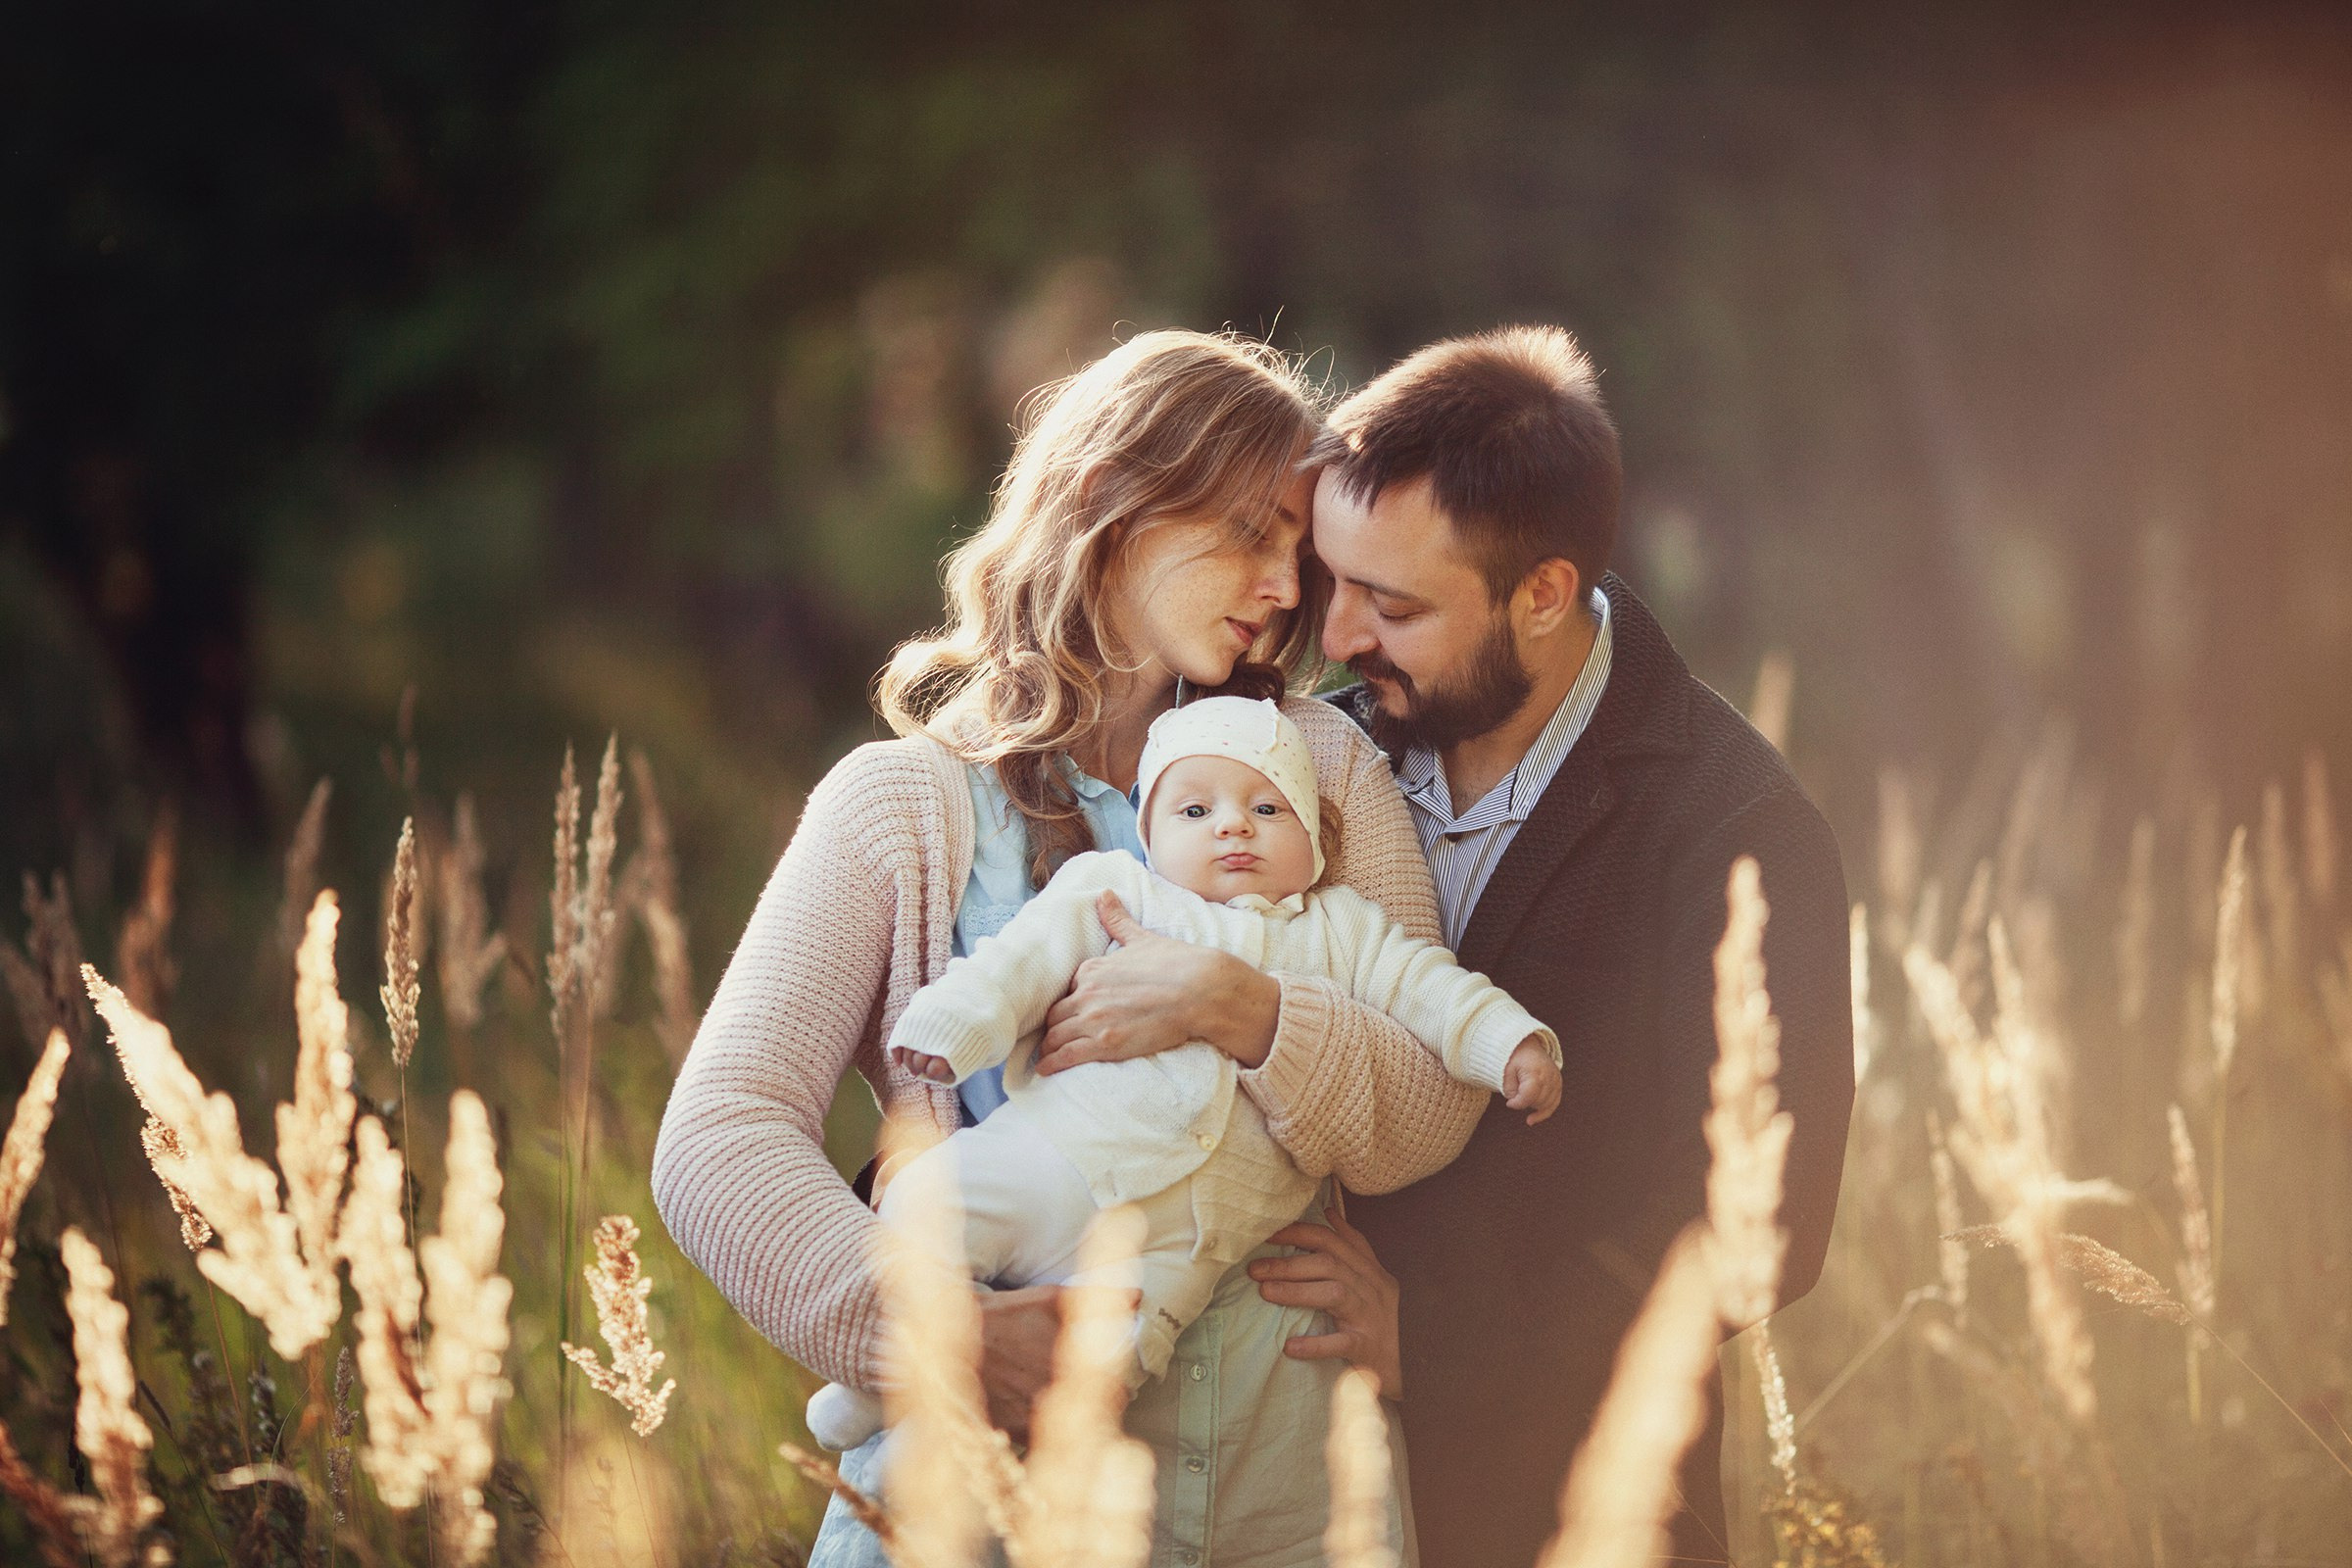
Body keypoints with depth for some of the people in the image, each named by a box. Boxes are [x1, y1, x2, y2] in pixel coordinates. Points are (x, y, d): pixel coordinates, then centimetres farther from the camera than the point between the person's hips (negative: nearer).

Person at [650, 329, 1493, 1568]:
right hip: (994, 1465, -3)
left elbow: (1429, 1119, -2)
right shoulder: (901, 805, -2)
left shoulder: (1321, 768, 8)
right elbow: (716, 1145, -12)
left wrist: (1242, 1012, -21)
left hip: (1286, 1464, 3)